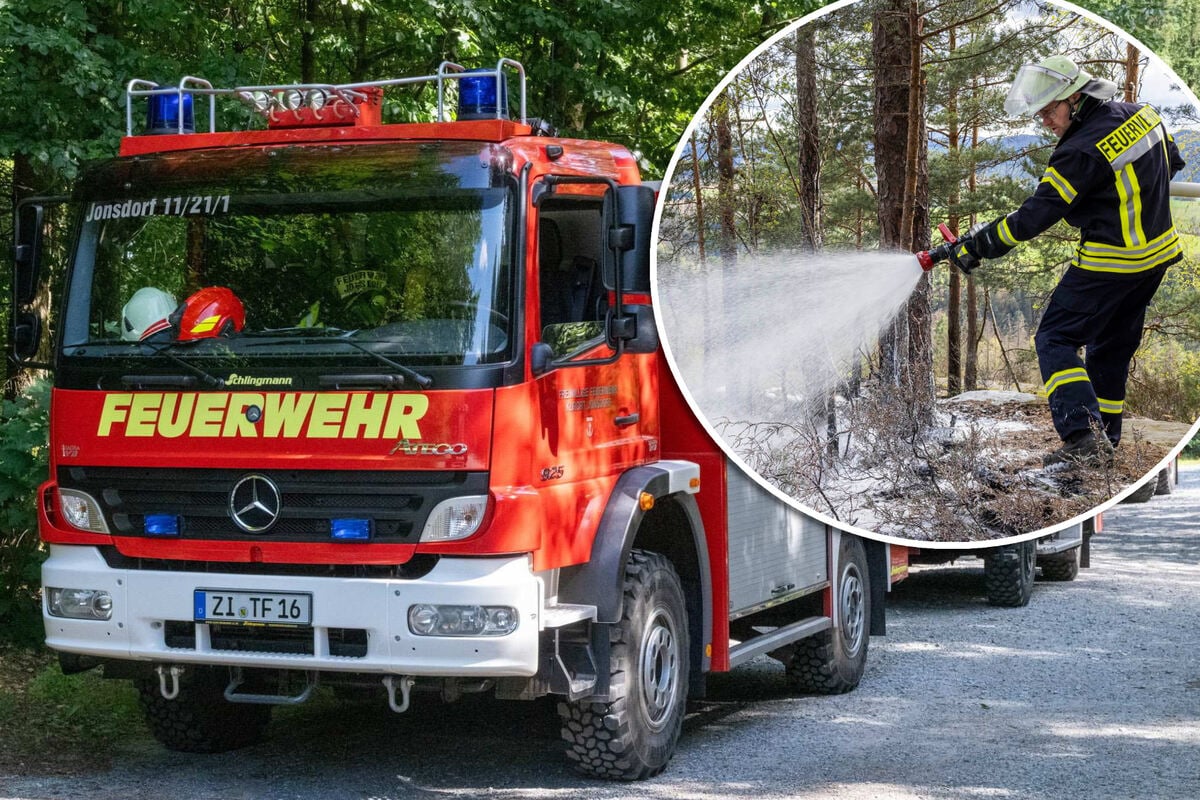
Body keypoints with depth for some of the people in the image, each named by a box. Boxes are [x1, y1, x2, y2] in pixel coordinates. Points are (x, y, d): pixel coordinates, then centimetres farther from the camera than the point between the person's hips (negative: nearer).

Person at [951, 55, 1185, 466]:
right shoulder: (1142, 114, 2)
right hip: (1157, 253, 9)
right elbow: (1171, 160, 20)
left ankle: (1084, 435, -15)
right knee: (1112, 347, 18)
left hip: (1109, 264, -9)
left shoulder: (1082, 152, -23)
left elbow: (1035, 215, -21)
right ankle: (1103, 442, 22)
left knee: (1055, 340, -2)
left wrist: (978, 244, -15)